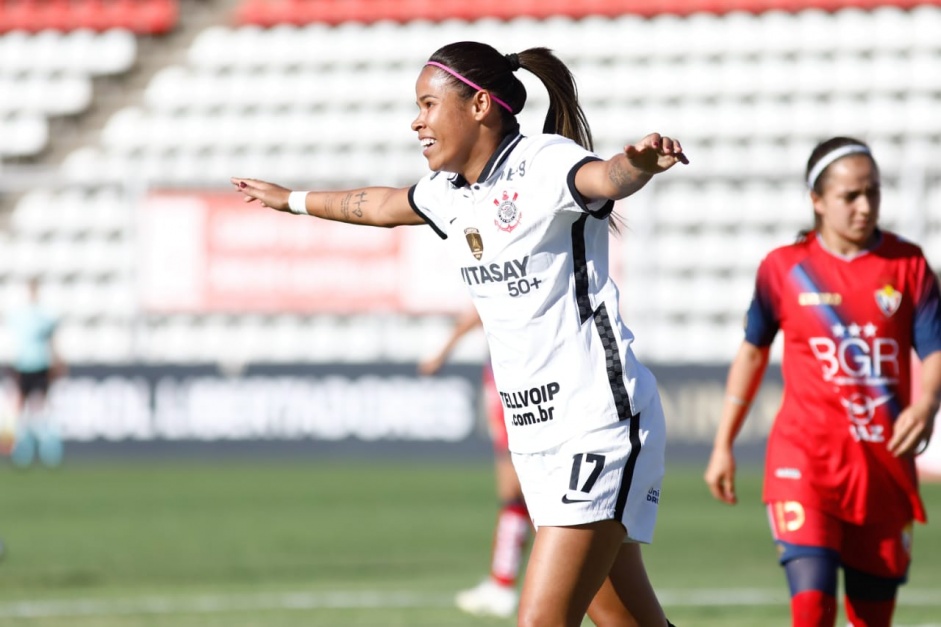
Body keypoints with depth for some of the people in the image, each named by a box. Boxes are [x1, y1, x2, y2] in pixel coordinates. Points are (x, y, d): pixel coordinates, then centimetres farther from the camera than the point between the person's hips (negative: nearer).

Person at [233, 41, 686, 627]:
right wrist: (295, 200, 51)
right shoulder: (449, 192, 12)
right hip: (537, 437, 8)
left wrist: (640, 162, -60)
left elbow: (608, 177, -36)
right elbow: (385, 205, 34)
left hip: (599, 427, -8)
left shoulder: (543, 163, -13)